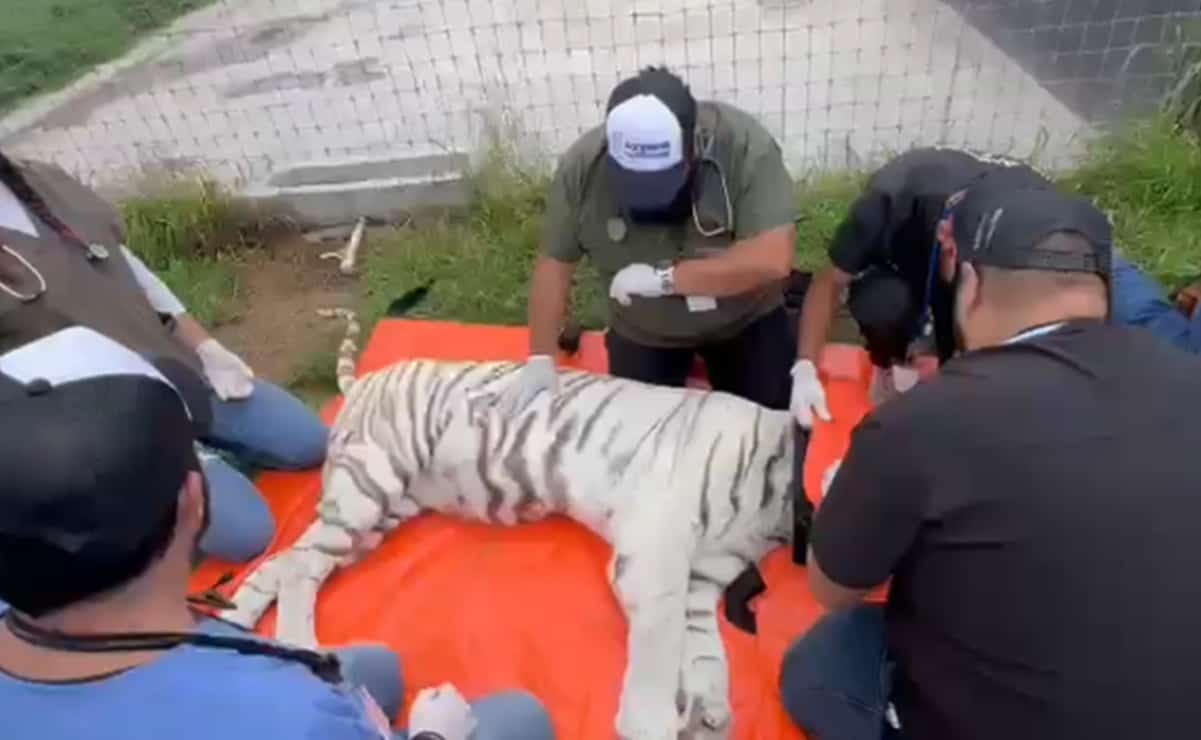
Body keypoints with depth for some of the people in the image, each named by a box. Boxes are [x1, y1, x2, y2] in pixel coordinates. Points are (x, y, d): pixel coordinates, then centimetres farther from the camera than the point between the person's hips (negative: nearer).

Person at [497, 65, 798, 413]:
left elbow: (772, 259, -34)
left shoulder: (744, 144, -29)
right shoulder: (583, 164, -23)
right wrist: (541, 358, -18)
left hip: (745, 320, -1)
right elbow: (555, 261, -14)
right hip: (642, 332, 2)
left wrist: (663, 278, -34)